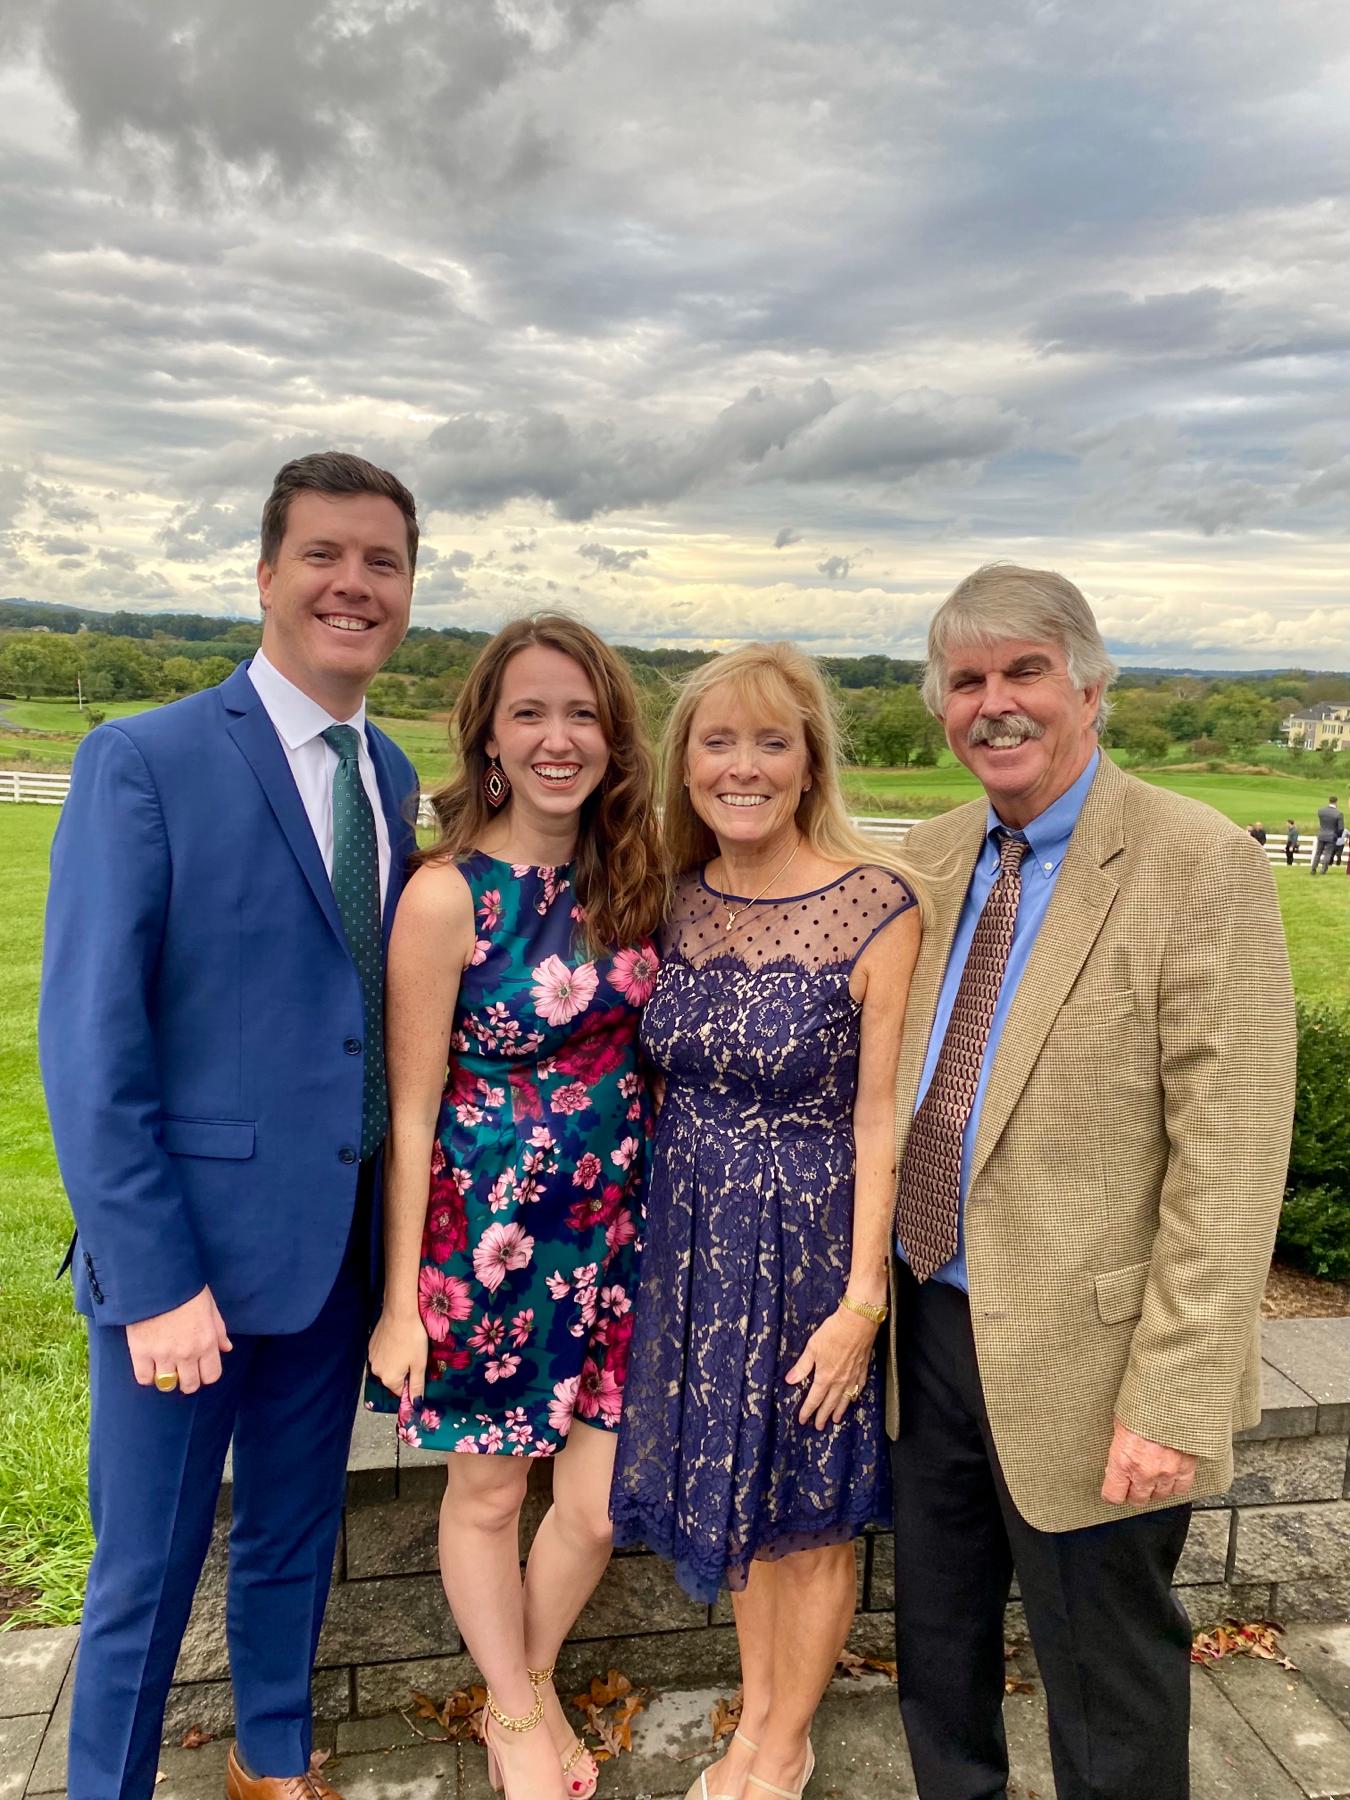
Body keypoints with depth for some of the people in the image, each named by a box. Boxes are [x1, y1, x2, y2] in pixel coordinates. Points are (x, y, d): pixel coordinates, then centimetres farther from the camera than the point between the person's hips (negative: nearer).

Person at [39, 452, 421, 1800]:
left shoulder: (393, 777, 5)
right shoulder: (144, 763, -13)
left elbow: (379, 1008, 7)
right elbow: (89, 1050, -14)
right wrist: (155, 1279, -15)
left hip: (339, 1244, 6)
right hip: (186, 1252, -5)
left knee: (295, 1541, 23)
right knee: (146, 1573, 13)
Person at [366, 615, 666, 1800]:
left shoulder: (631, 874, -3)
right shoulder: (447, 896, -17)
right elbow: (412, 1110, -12)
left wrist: (659, 1205, 4)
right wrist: (400, 1300, -8)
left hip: (613, 1235, 4)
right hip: (489, 1240, -4)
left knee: (599, 1501, 13)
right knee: (488, 1494, 17)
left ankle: (531, 1687, 44)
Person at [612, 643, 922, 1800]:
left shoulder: (876, 907, -18)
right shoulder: (676, 899, -3)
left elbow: (880, 1118, -15)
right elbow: (670, 1079, 6)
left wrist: (863, 1299, -14)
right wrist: (661, 1227, 7)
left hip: (812, 1238, -4)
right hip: (695, 1237, 5)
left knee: (808, 1506, 16)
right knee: (734, 1490, 22)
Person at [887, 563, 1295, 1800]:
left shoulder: (1202, 869, -15)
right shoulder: (930, 858, 4)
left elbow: (1231, 1164, -18)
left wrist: (1175, 1404, -19)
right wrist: (878, 1284, 9)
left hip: (1082, 1353, -6)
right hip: (929, 1321, 6)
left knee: (1108, 1686, 16)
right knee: (936, 1641, 25)